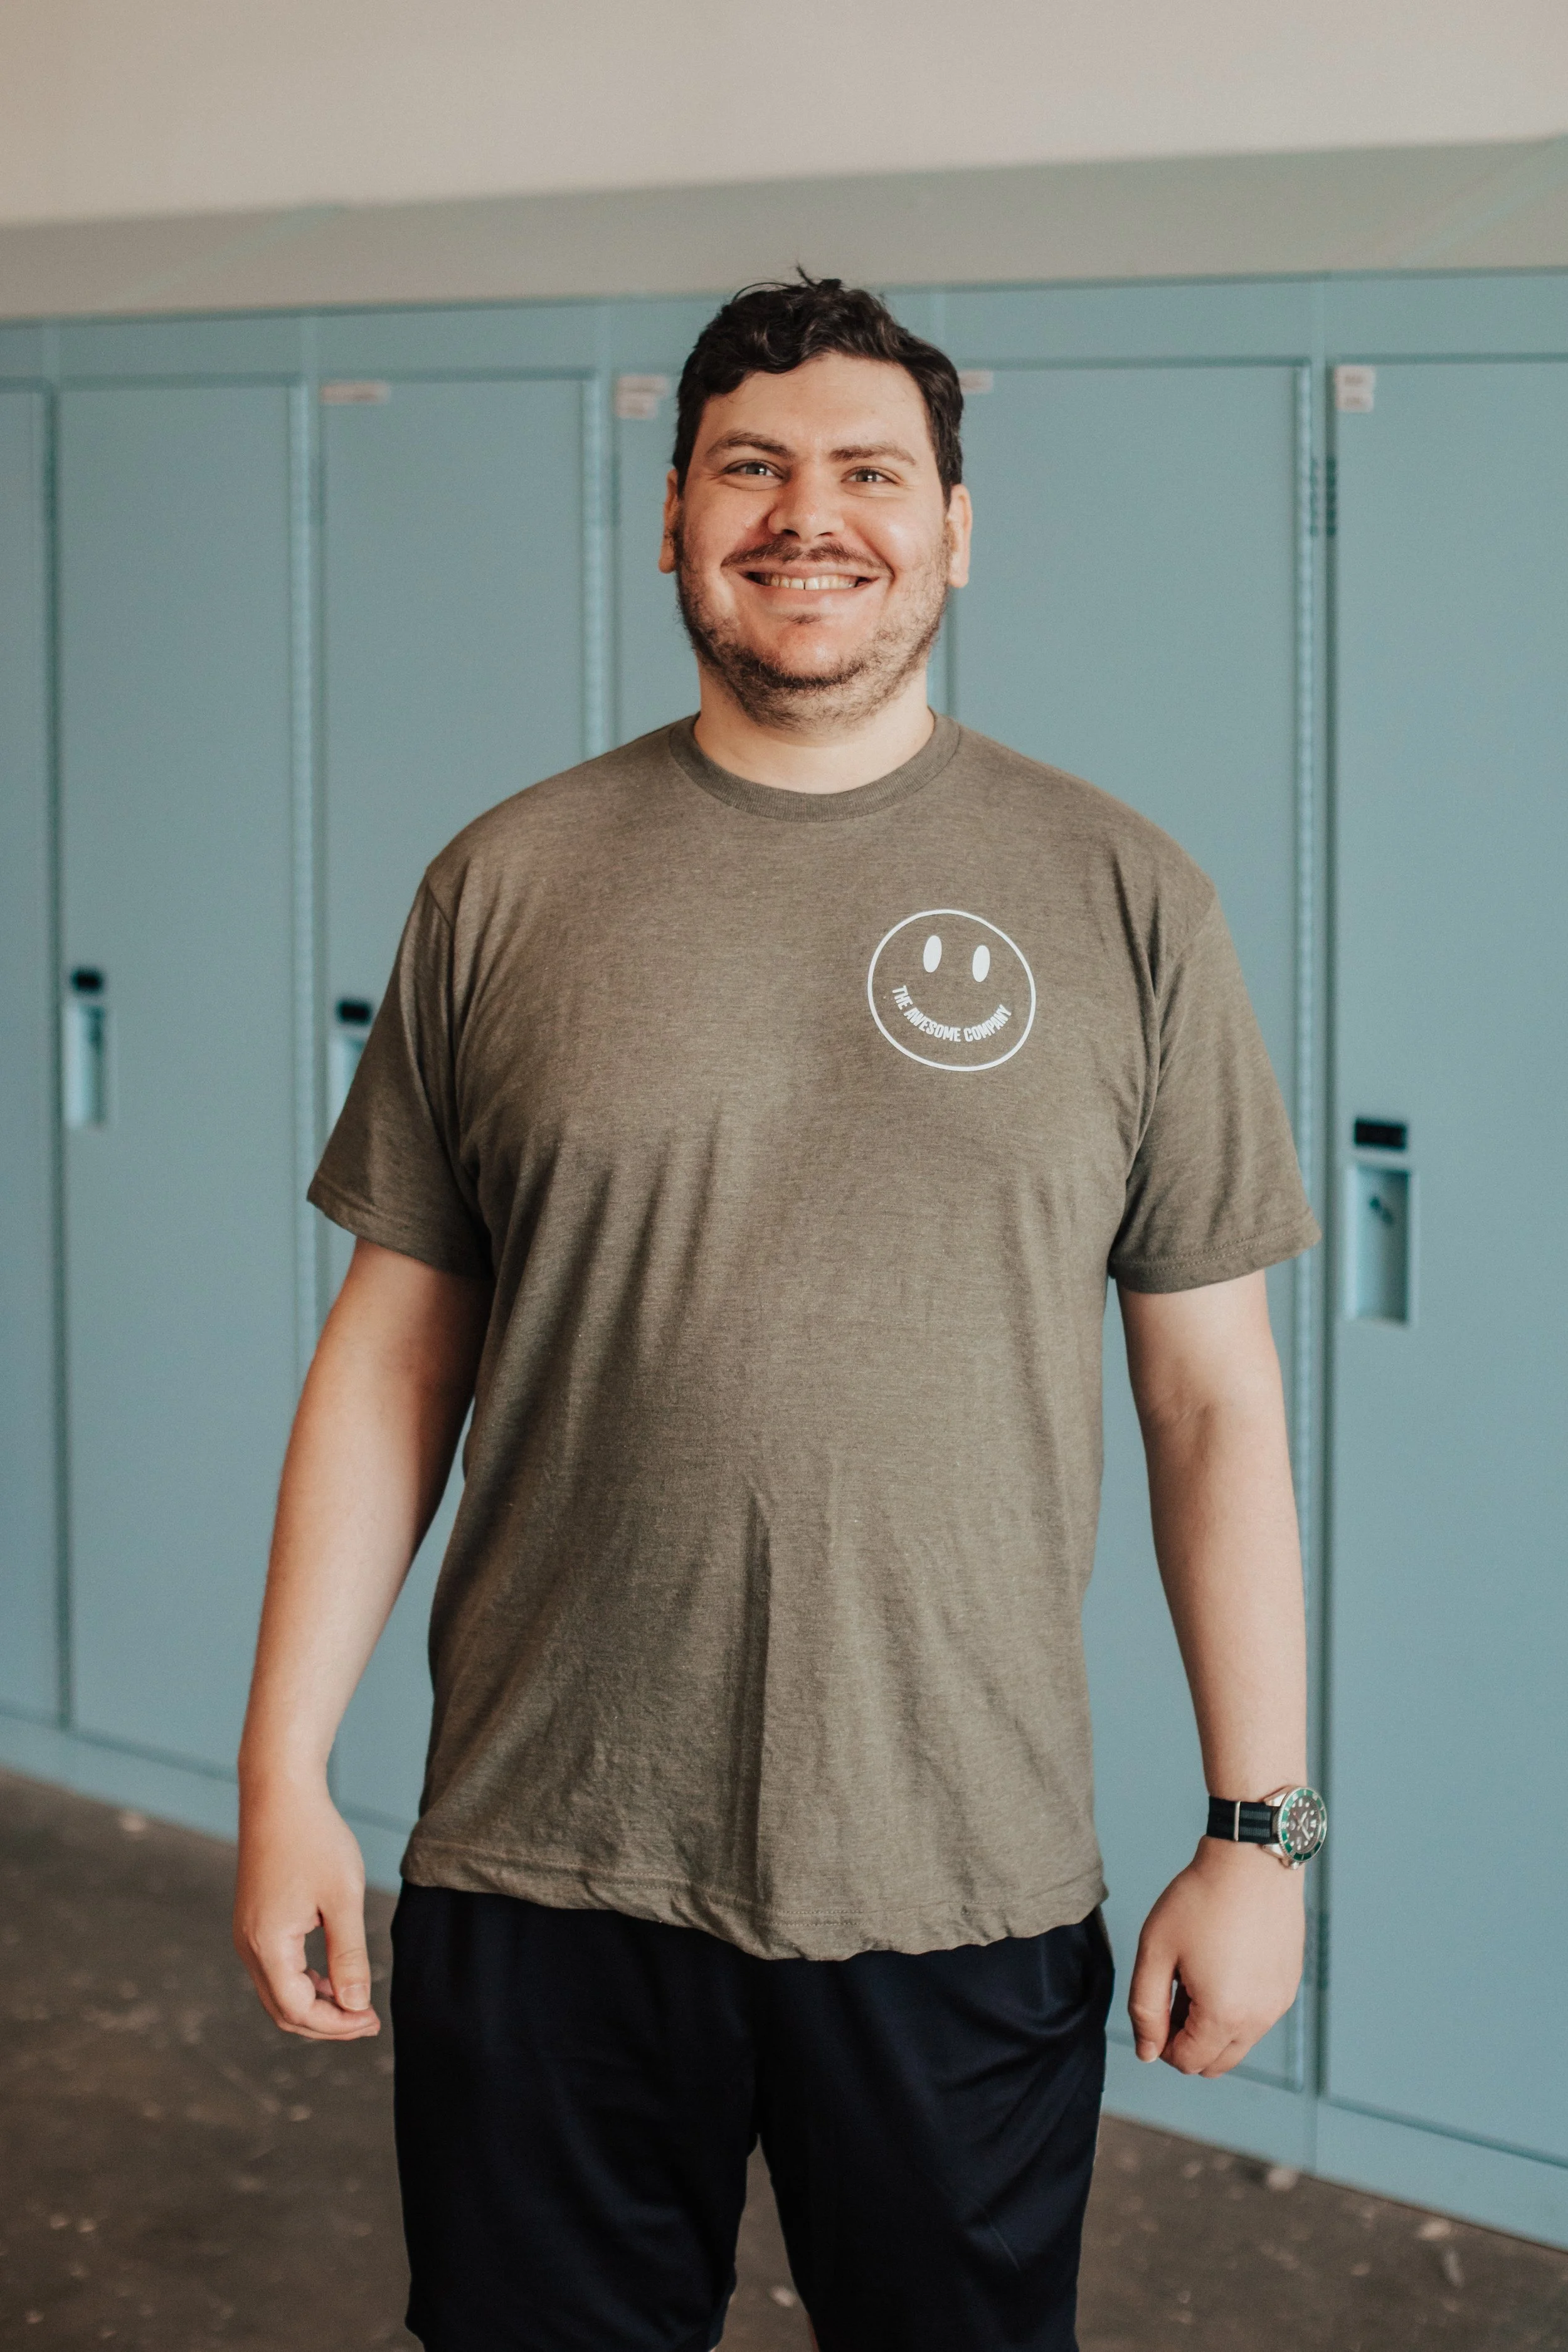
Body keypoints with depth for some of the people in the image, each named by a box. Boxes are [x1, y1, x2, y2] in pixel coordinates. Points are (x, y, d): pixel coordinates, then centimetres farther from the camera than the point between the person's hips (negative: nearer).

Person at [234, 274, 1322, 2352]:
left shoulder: (1120, 898, 1)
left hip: (962, 1893, 0)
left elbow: (1214, 1398, 2)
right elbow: (393, 1352, 5)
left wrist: (1257, 1833, -2)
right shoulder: (510, 884, 3)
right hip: (543, 1883, 1)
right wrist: (285, 1775, 0)